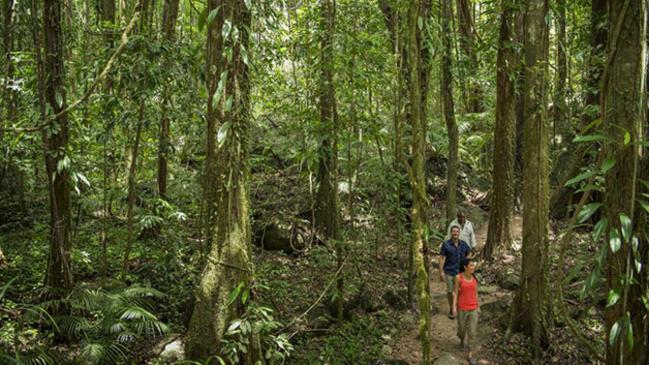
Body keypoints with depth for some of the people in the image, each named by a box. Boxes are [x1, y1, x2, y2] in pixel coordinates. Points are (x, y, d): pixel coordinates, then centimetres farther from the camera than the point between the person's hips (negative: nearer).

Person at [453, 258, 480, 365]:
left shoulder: (474, 278, 0)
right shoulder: (458, 277, -11)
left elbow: (475, 293, 9)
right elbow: (455, 292, -6)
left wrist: (478, 307, 12)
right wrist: (454, 307, -11)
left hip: (473, 308, 2)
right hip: (462, 307, -2)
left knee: (472, 332, -1)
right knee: (462, 329, 15)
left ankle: (470, 355, 9)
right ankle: (462, 338, 52)